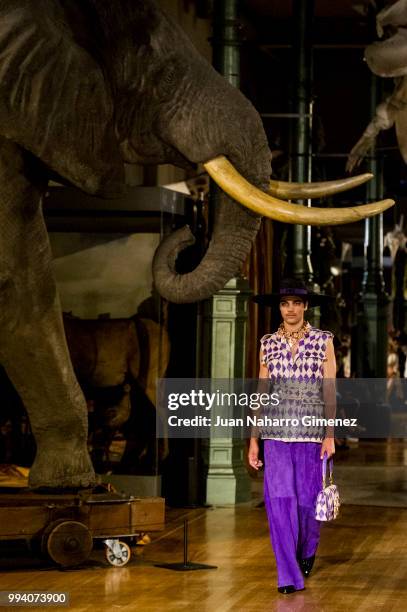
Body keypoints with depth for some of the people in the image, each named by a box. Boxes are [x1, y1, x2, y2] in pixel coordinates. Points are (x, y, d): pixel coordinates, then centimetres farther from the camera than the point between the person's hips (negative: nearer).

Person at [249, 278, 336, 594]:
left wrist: (330, 435, -7)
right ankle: (289, 575, -4)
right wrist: (254, 440, 5)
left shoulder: (323, 340, 2)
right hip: (276, 432, 1)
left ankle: (307, 551, 35)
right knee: (280, 499, -8)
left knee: (307, 498, 4)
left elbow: (330, 390, 0)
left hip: (311, 431, -1)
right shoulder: (268, 344, 7)